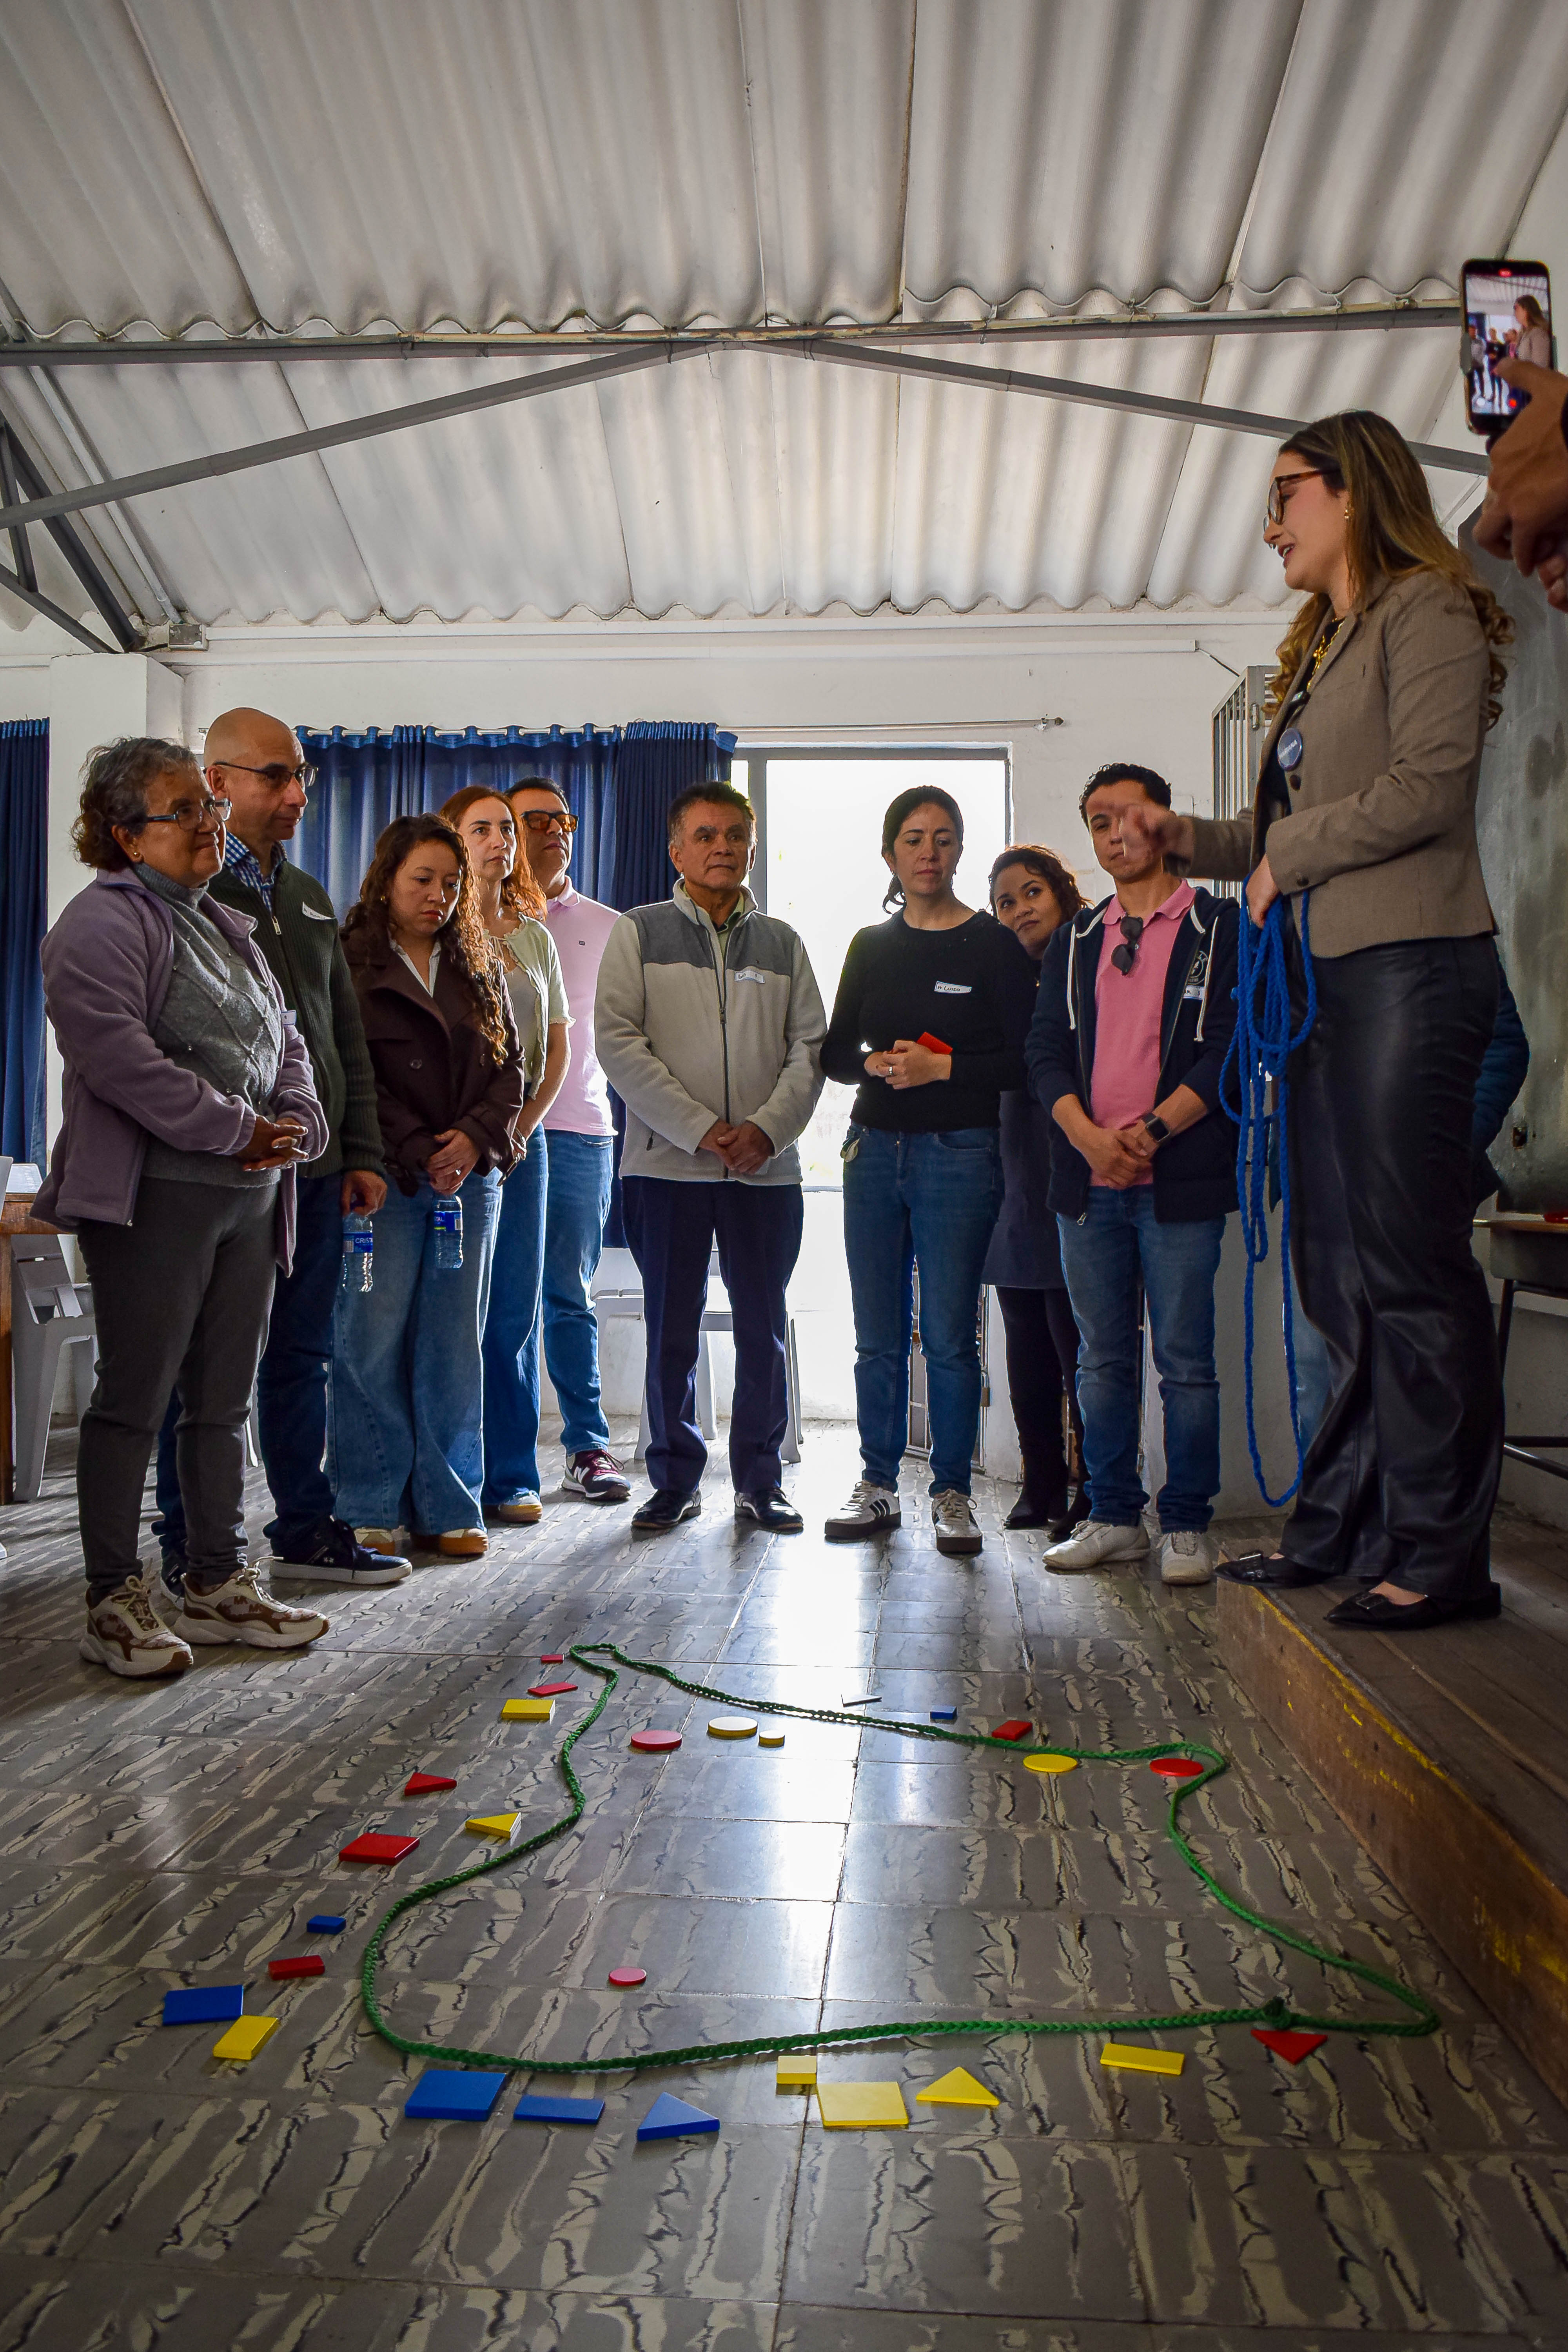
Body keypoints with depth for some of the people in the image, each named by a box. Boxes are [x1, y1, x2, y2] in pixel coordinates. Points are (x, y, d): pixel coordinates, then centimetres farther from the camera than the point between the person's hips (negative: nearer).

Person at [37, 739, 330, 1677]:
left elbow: (287, 1039, 20)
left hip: (250, 1196, 8)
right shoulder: (103, 923, -6)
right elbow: (118, 1054, -19)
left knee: (227, 1400, 12)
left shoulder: (231, 928, 21)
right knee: (136, 1397, -1)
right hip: (155, 1198, -8)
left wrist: (293, 1124, 1)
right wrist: (237, 1131, -17)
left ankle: (219, 1582, 22)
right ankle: (116, 1599, 9)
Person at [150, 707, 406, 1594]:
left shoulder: (310, 898, 18)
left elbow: (348, 1037, 19)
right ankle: (192, 1547, 14)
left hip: (314, 1170, 7)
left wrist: (362, 1153, 12)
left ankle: (307, 1528, 23)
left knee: (301, 1356, 13)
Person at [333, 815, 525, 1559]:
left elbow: (509, 1063, 11)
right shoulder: (350, 963, 1)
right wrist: (418, 1153, -12)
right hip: (385, 1177, -4)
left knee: (453, 1343, 6)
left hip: (472, 1172, 4)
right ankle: (372, 1508, 8)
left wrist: (476, 1137, -6)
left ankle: (448, 1506, 14)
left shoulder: (479, 965, 16)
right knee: (372, 1339, -3)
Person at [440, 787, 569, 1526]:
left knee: (516, 1308, 6)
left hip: (520, 1137, 5)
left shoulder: (535, 937, 16)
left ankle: (510, 1475, 14)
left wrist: (525, 1122, 2)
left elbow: (557, 1046, 16)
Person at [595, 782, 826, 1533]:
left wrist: (768, 1127, -11)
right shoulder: (638, 933, 5)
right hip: (667, 1164, -2)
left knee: (763, 1328, 7)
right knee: (672, 1330, 5)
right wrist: (700, 1128, -13)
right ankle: (675, 1479, 18)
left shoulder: (781, 943, 13)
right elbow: (617, 1040, -5)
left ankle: (759, 1480, 19)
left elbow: (810, 1047, 7)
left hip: (766, 1166, 2)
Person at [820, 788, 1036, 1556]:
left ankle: (952, 1492, 10)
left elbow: (1024, 1060, -5)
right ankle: (877, 1485, 18)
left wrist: (941, 1067, -14)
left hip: (959, 1153, -4)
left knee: (950, 1336, -2)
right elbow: (834, 1052, 13)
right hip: (874, 1149, 4)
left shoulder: (995, 945, 0)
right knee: (878, 1334, 7)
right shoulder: (870, 946, 13)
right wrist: (875, 1066, -7)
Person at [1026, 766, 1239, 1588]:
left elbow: (1230, 1047, -6)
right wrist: (1090, 1136, -10)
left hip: (1181, 1177, -4)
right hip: (1088, 1179, 4)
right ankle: (1114, 1517, 19)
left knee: (1185, 1360, 0)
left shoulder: (1220, 928, 4)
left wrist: (1151, 1131, -15)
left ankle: (1187, 1525, 11)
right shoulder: (1074, 941, 16)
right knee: (1102, 1359, 9)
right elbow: (1045, 1051, 7)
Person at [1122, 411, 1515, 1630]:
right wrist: (1194, 837, 11)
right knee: (1338, 1270, 9)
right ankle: (1345, 1525, 16)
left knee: (1411, 1265, -9)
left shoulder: (1426, 613, -1)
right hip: (1326, 975, 9)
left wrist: (1286, 853, -6)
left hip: (1410, 968, -9)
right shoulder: (1322, 648, 25)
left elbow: (1427, 786, -15)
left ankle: (1439, 1553, -2)